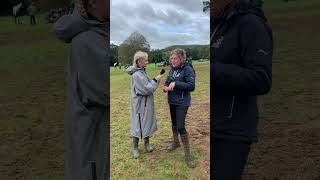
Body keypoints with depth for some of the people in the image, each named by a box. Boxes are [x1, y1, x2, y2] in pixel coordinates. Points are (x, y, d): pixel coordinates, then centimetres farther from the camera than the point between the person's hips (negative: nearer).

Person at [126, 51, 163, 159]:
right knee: (138, 125, 4)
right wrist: (156, 80, -14)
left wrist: (155, 80, -1)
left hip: (146, 104, 9)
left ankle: (147, 143, 34)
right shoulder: (137, 75, -23)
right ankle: (135, 147, 22)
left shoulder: (142, 71, 6)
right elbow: (147, 89, -22)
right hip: (140, 105, -9)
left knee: (147, 123, 17)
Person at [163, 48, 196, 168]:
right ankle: (175, 142, 44)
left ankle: (187, 154, 4)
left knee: (181, 126, -9)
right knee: (174, 122, 21)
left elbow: (191, 86, -20)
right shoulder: (172, 69, 4)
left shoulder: (188, 69, -15)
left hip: (182, 103, -7)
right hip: (172, 101, 7)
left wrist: (176, 83, -27)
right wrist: (166, 86, -8)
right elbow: (168, 81, 14)